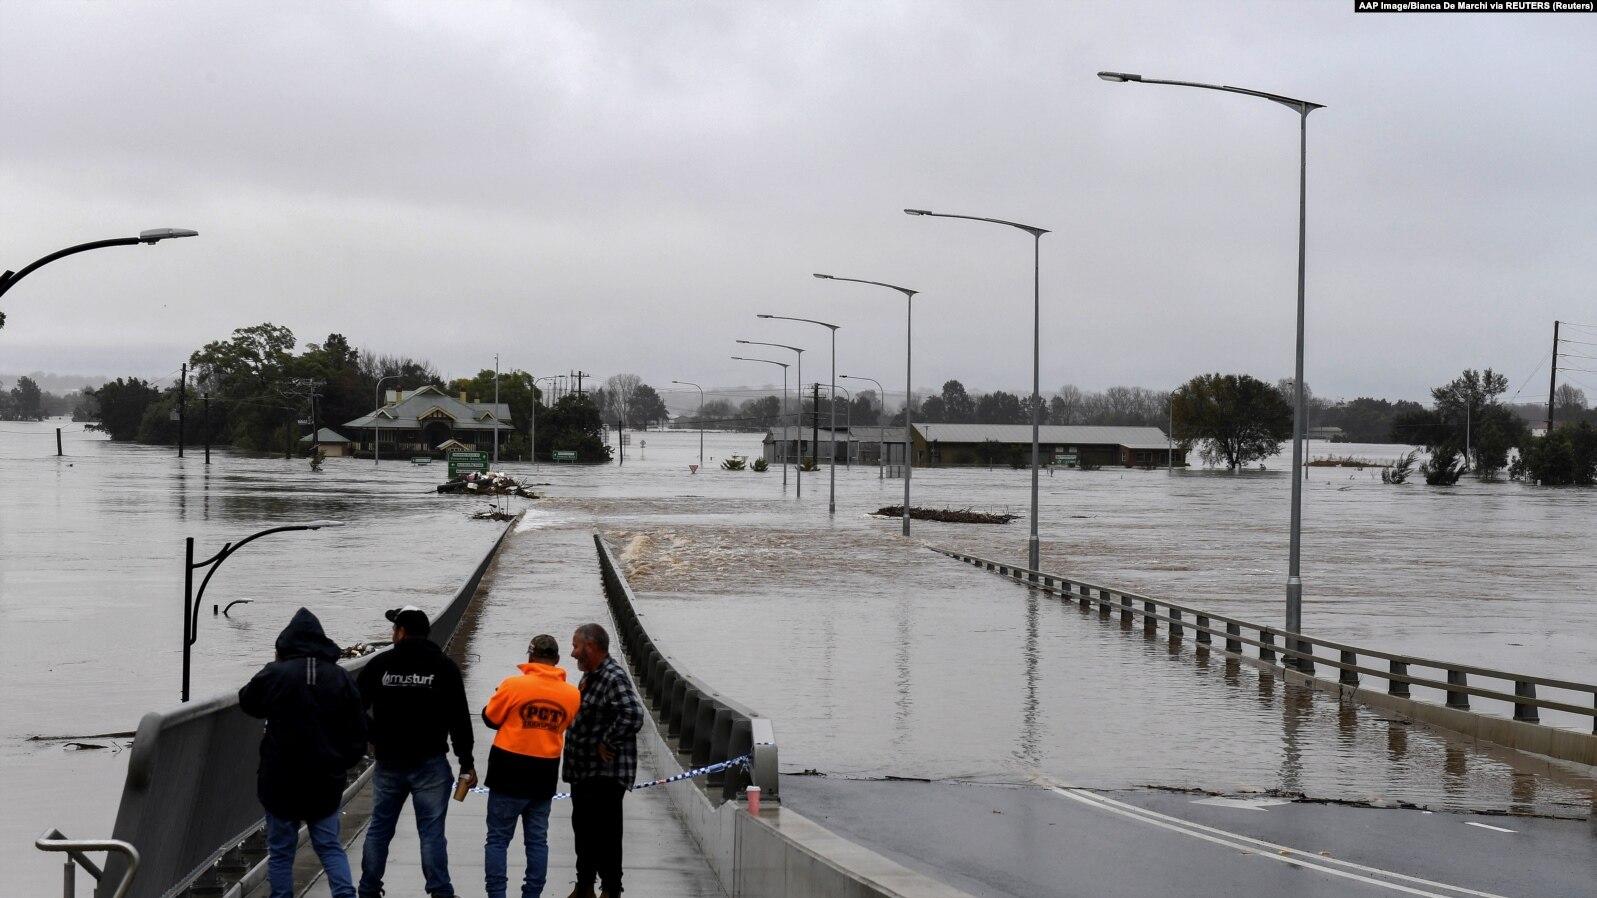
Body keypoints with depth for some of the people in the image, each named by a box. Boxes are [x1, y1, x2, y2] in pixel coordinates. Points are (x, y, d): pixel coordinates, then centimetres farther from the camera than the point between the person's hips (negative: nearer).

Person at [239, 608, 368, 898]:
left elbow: (247, 701, 8)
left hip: (282, 781, -3)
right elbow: (358, 731, 3)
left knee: (280, 851, 8)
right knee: (330, 846, 11)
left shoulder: (274, 675, -11)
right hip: (326, 782, 3)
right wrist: (341, 763, 15)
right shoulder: (340, 678, -1)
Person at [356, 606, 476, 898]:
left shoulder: (379, 664, -1)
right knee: (432, 832, -1)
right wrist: (466, 762, 1)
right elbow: (459, 718, -5)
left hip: (388, 762, 2)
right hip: (430, 764, -2)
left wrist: (372, 739, 22)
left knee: (379, 829, 13)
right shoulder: (444, 666, -4)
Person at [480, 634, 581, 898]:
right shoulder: (571, 694, -3)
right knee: (537, 841, 12)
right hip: (544, 777, 3)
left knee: (498, 839, 4)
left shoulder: (514, 685, -13)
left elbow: (490, 718, -1)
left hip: (509, 774, -3)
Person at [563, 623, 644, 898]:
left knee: (605, 834, -5)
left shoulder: (614, 678, -18)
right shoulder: (590, 676, 13)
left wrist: (607, 744, -23)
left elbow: (633, 715, -31)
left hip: (605, 774, -10)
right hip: (583, 771, 10)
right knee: (583, 830, 20)